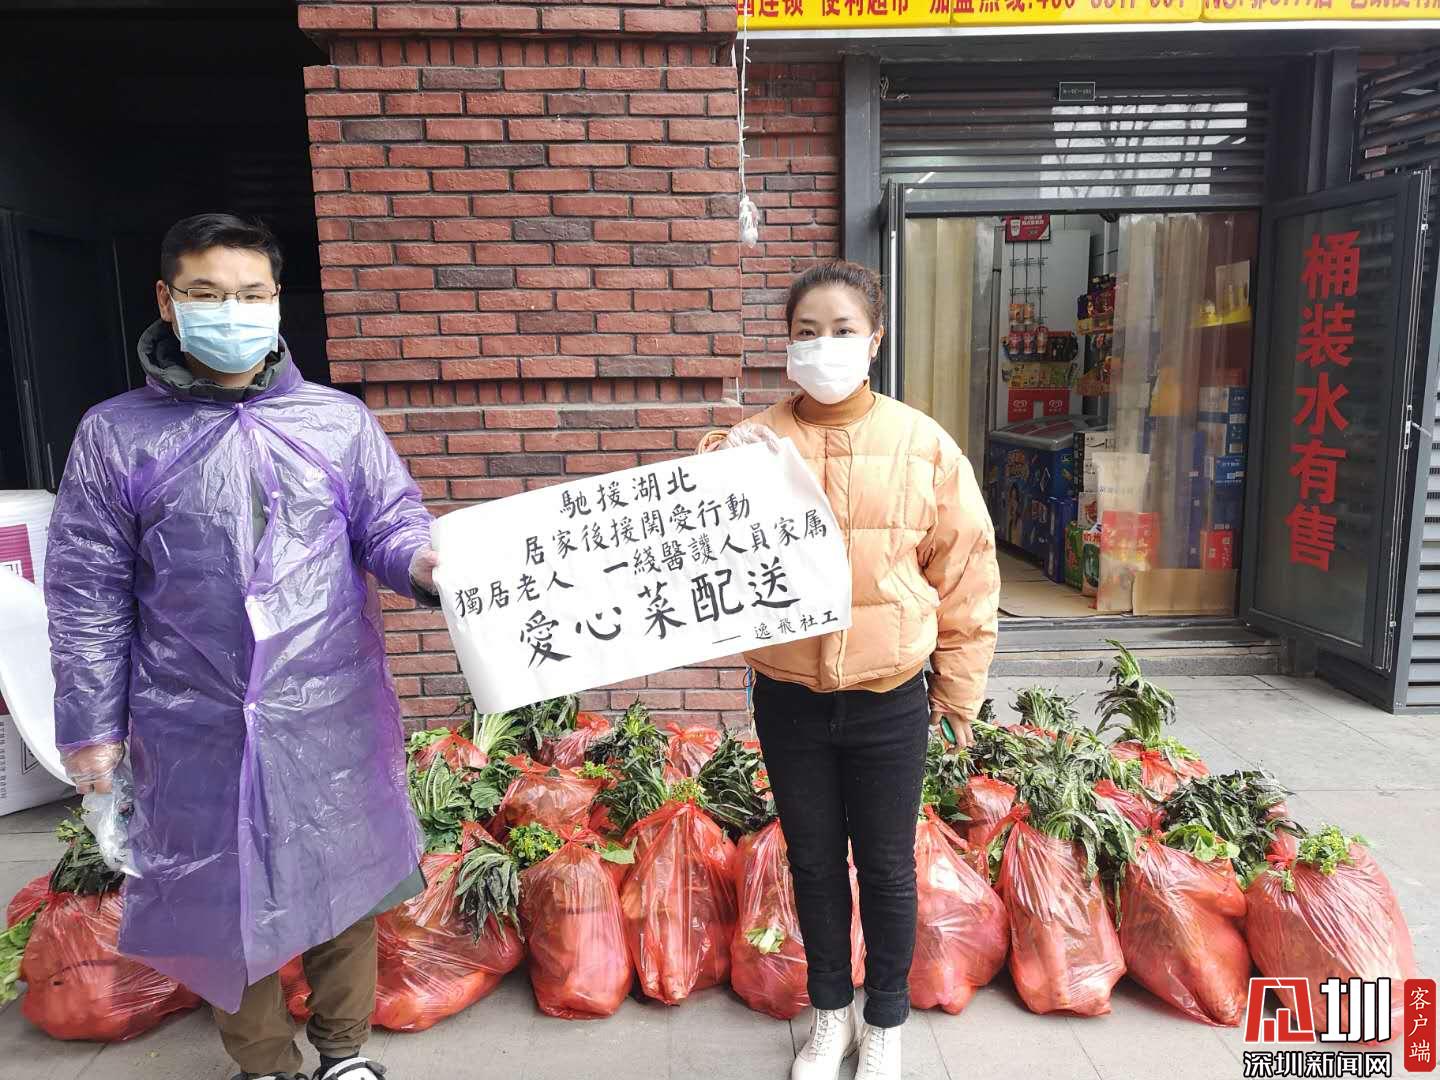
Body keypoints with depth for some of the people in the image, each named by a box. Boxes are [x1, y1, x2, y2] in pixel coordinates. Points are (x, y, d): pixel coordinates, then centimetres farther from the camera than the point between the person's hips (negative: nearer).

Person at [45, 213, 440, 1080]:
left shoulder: (339, 421, 1)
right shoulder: (116, 436, 1)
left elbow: (389, 525, 1)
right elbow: (87, 592, 4)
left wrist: (423, 562, -23)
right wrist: (92, 724, 4)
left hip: (334, 715, 0)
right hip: (196, 727, 0)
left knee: (344, 879, 13)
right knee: (223, 895, 14)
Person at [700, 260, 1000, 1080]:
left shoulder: (924, 444, -6)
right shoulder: (755, 442, -3)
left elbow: (968, 575, 0)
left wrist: (958, 691, 3)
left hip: (890, 703, -1)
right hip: (788, 701, 2)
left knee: (887, 869, 15)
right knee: (815, 864, 18)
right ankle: (831, 1012, 41)